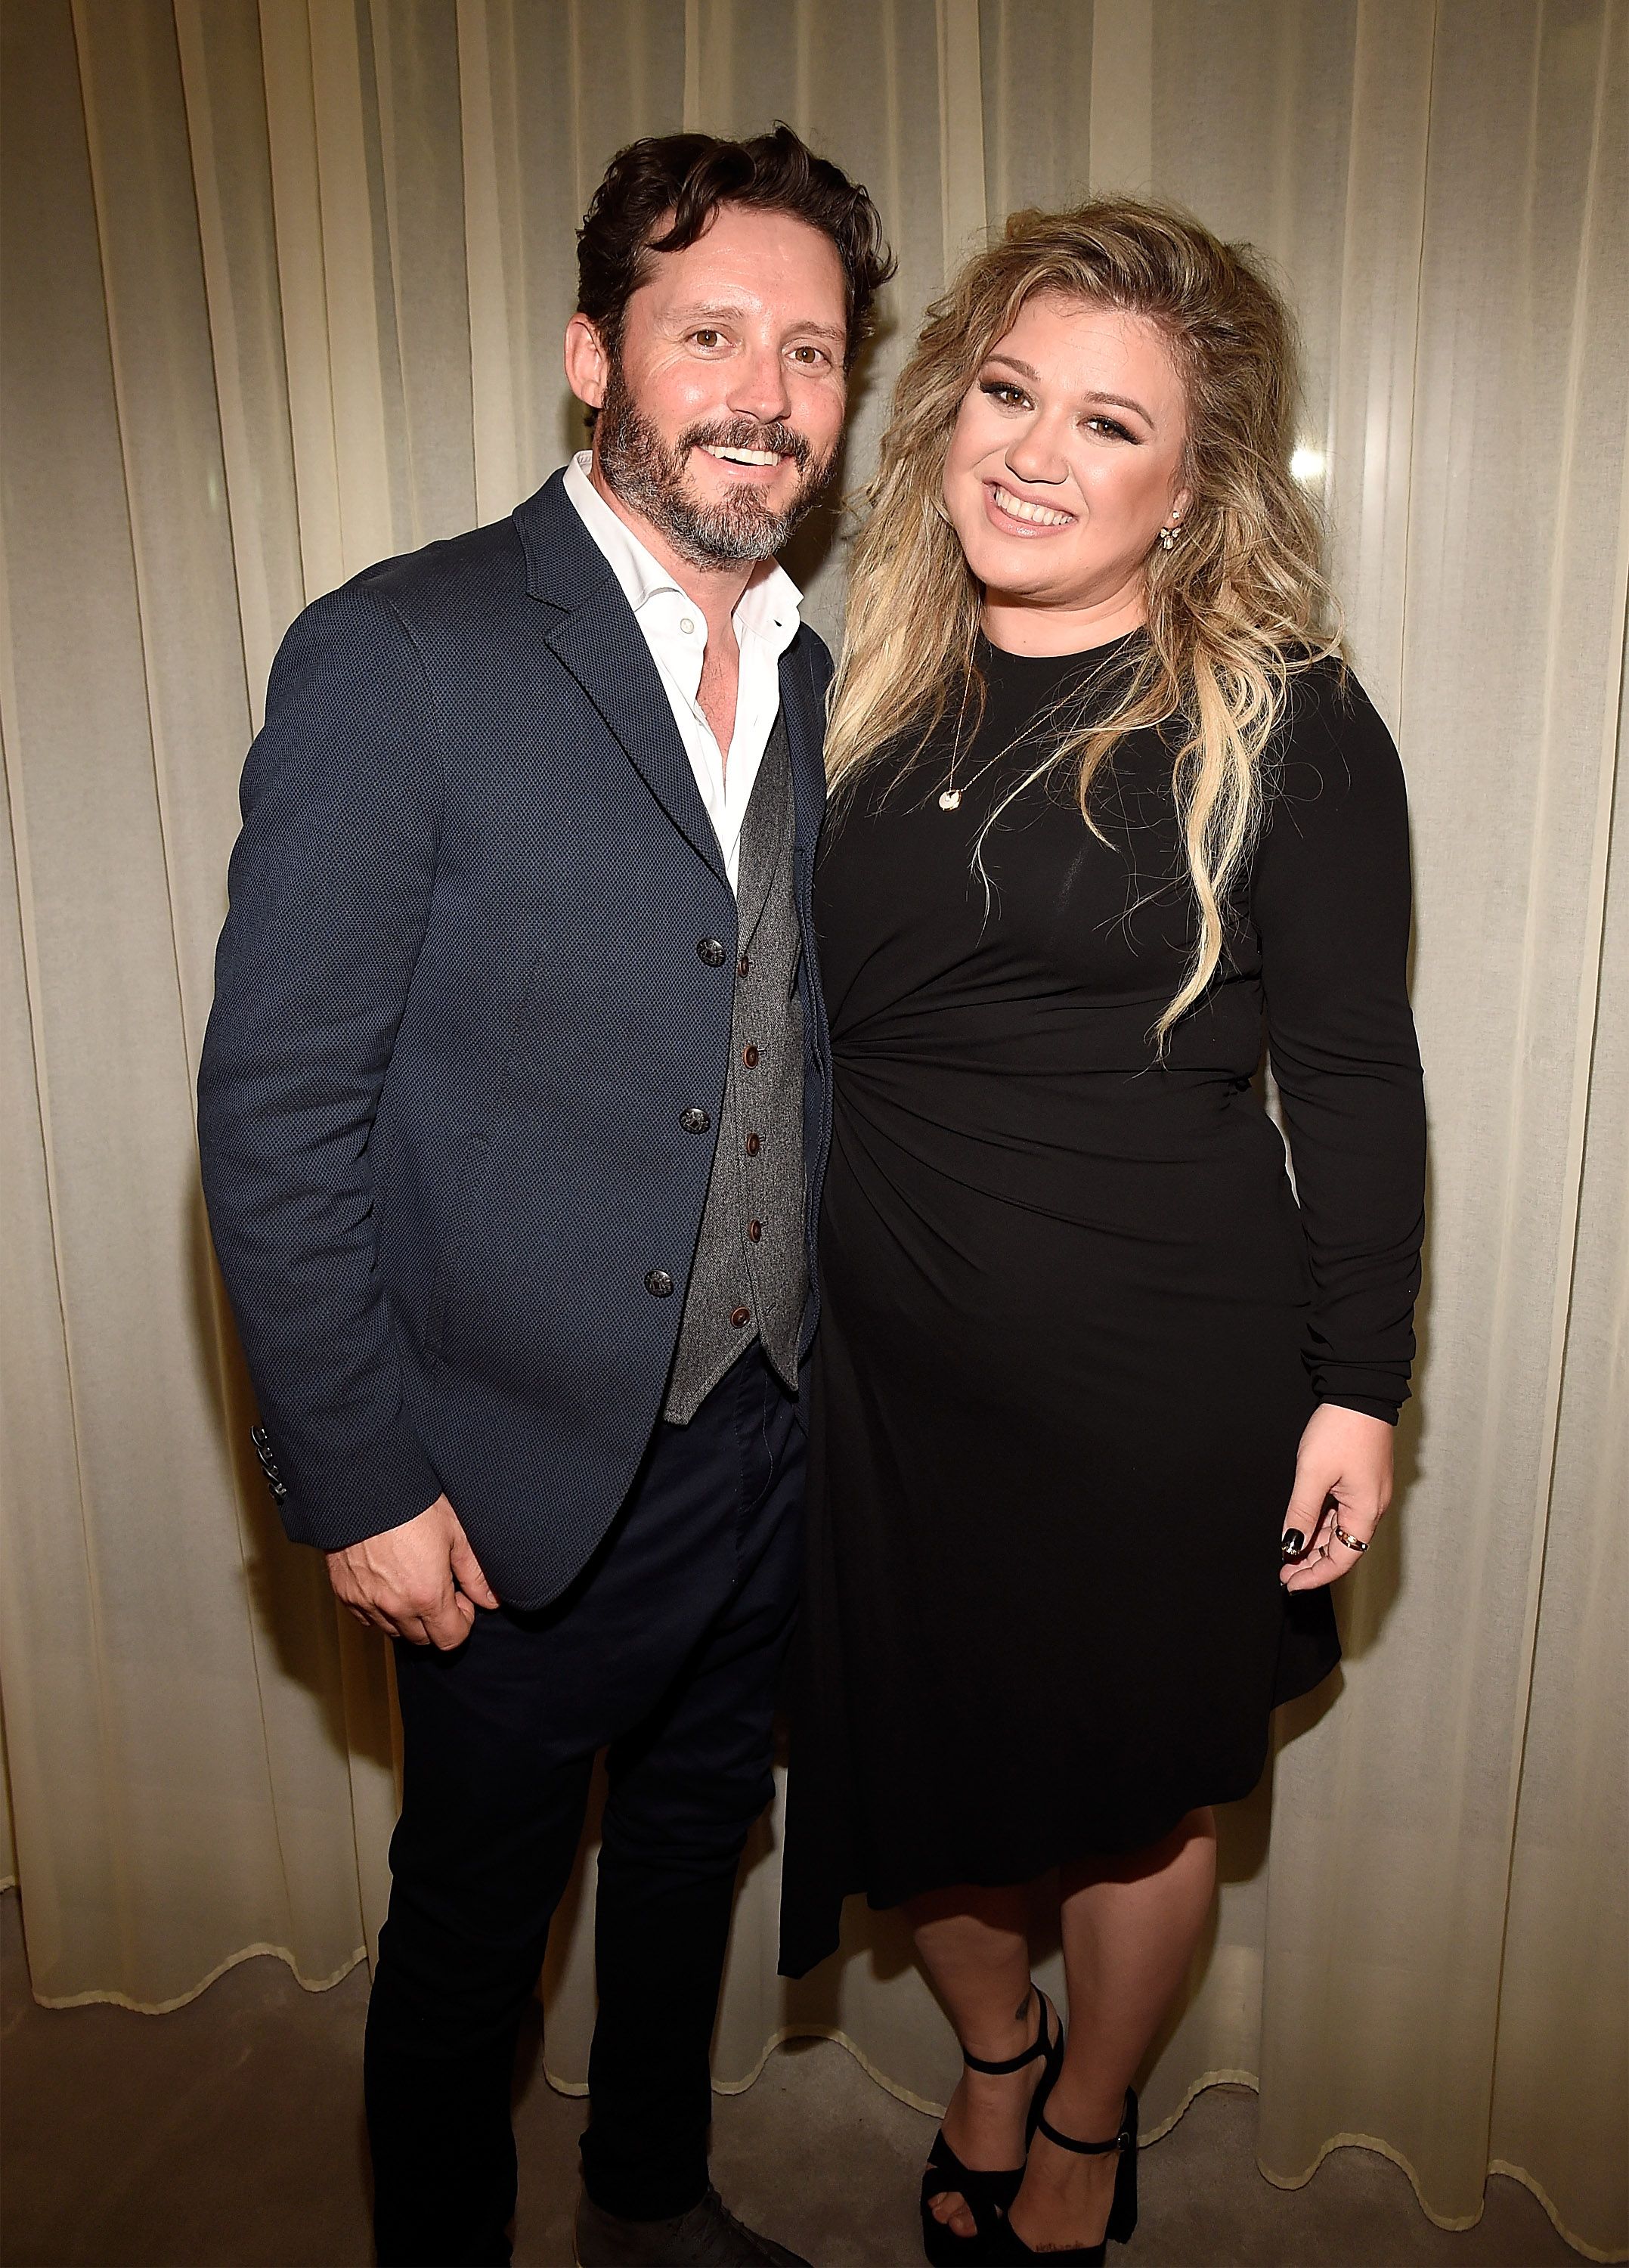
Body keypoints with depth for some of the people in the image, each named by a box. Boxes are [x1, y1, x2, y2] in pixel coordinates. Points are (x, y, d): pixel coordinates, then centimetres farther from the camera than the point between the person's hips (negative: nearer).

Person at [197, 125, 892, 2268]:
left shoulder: (832, 684, 4)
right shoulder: (399, 657, -14)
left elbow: (812, 1061, 8)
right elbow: (276, 1110, -15)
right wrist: (361, 1485, -14)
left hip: (772, 1446, 6)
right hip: (520, 1469, -5)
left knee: (695, 1844, 25)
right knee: (474, 1911, 16)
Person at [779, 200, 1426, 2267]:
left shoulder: (1282, 725, -9)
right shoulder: (870, 697, 3)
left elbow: (1355, 1077, -6)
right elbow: (799, 1028, 9)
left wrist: (1357, 1386, -8)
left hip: (1162, 1376, -3)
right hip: (882, 1359, 4)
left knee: (1130, 1784, 17)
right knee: (906, 1768, 19)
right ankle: (991, 2050, 52)